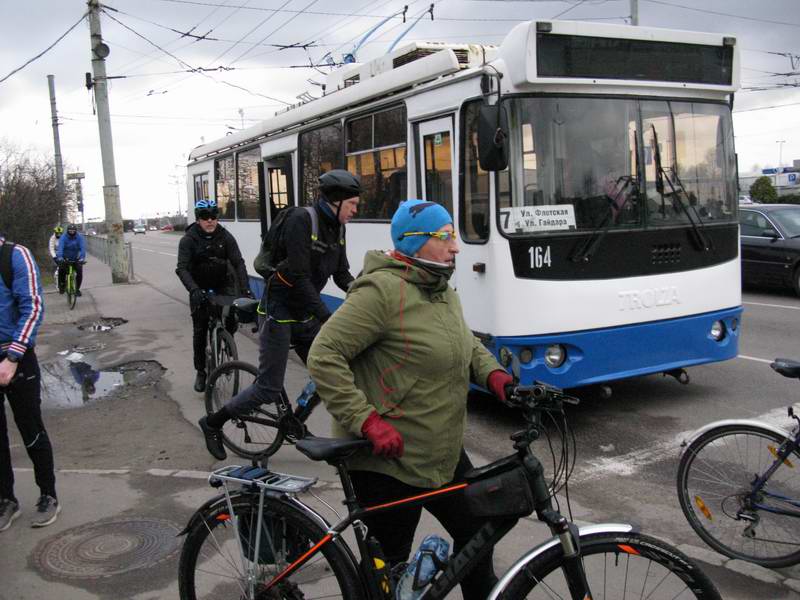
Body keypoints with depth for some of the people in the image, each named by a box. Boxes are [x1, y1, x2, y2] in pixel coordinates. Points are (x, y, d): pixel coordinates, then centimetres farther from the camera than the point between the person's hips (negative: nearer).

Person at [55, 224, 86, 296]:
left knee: (79, 272, -17)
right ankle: (62, 286, 13)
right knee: (61, 271, -15)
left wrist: (82, 258, -41)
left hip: (76, 259, 0)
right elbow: (60, 247, -28)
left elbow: (83, 248, -24)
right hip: (65, 259, 0)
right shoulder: (63, 238, -14)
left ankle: (77, 289, 1)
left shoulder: (80, 237, -13)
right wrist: (60, 257, -45)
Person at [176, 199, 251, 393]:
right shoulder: (188, 239, -16)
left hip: (222, 284, 1)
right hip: (200, 288, -1)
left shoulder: (225, 237, -12)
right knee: (200, 330, -1)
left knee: (232, 316, -21)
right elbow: (182, 268, -25)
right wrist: (194, 290, -42)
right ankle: (201, 372, 13)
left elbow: (238, 263, -18)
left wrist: (245, 289, -32)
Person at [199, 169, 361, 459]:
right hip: (279, 313, -7)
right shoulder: (301, 220, -21)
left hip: (306, 315, 8)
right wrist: (328, 318, -30)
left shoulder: (337, 228, 4)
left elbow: (342, 275, 6)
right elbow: (299, 277, -26)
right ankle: (212, 423, 18)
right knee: (269, 389, -2)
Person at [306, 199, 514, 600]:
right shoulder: (382, 290, -21)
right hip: (386, 461, -8)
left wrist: (492, 373, 1)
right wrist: (367, 420, -27)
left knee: (474, 532, 19)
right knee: (388, 567, 8)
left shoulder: (442, 291, 9)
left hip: (442, 454, 9)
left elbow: (467, 345, 22)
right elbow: (323, 357, -23)